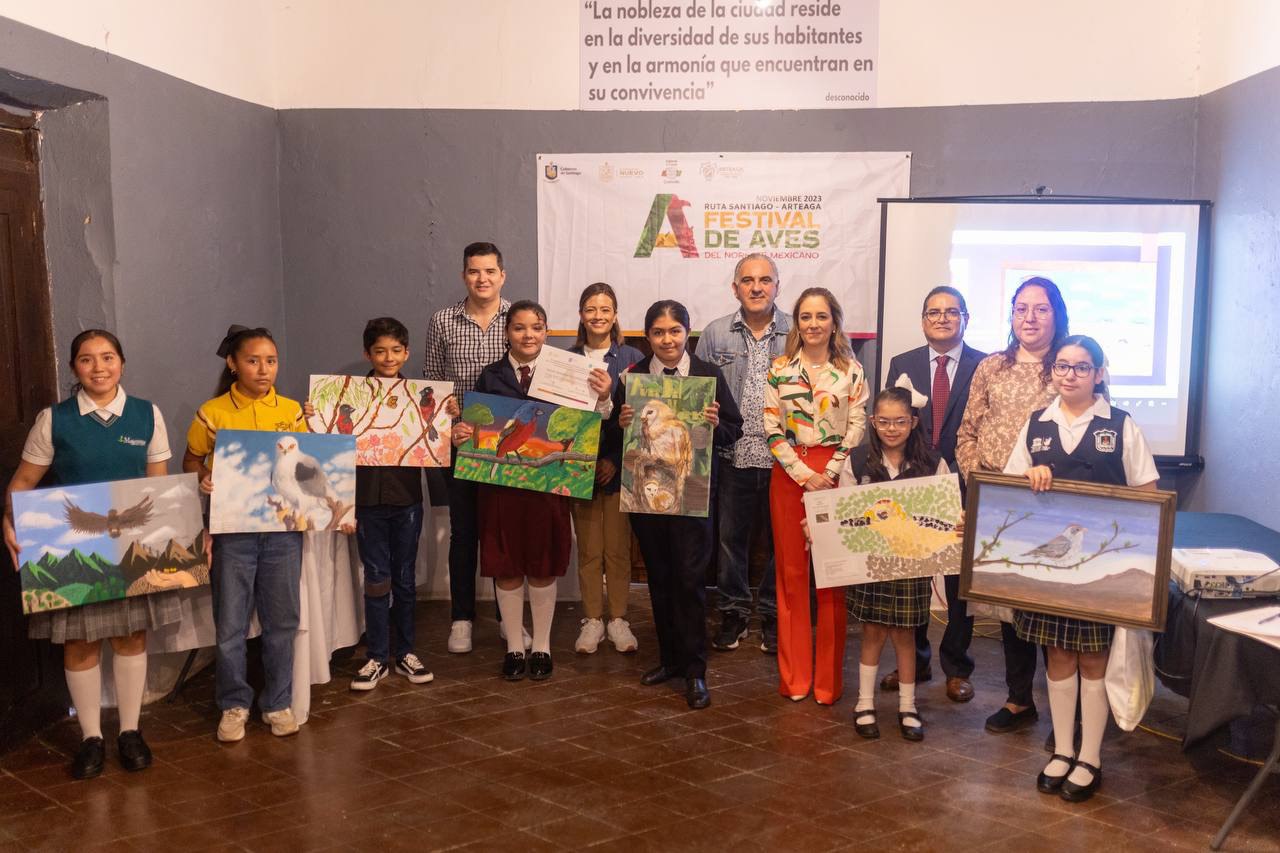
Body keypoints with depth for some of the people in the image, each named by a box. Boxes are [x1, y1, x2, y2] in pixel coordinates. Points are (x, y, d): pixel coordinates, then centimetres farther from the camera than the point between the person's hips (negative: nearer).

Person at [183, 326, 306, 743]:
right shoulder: (212, 413, -2)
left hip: (283, 527, 2)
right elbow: (191, 461, 7)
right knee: (230, 624, 6)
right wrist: (202, 479, -13)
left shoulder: (292, 410, 3)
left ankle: (278, 702, 25)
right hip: (233, 529, -1)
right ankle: (234, 704, 24)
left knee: (282, 622, 10)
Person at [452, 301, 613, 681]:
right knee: (506, 567, 8)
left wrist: (602, 399, -22)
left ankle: (541, 647, 25)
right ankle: (514, 647, 24)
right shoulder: (490, 377, 3)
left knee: (544, 567, 9)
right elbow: (476, 429, 2)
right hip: (500, 483, 1)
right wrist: (461, 435, -19)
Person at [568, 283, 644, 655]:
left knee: (618, 548, 5)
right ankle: (592, 620, 18)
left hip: (620, 467, -1)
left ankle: (618, 620, 18)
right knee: (588, 548, 6)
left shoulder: (633, 359, 1)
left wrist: (616, 460, -11)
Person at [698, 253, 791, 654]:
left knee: (780, 541, 9)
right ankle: (733, 612, 26)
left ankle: (773, 615, 25)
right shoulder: (714, 334, 5)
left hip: (781, 459, 0)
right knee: (730, 537, 10)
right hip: (731, 458, 1)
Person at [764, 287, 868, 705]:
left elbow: (857, 428, 0)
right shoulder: (780, 369, 5)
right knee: (791, 573, 5)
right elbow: (772, 429, 0)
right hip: (789, 475, 1)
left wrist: (829, 475, -10)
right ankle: (794, 675, 16)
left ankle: (829, 678, 13)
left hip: (835, 475, -1)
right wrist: (803, 474, -9)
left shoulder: (851, 369, 4)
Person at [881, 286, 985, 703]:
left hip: (963, 489, -2)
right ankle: (915, 660, 27)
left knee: (961, 579, 9)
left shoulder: (986, 366, -1)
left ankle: (957, 667, 24)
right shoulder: (901, 364, 6)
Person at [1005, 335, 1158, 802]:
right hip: (1047, 556, 3)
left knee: (1093, 657, 6)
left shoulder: (1121, 426, -1)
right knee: (1058, 653, 10)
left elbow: (1147, 495, -1)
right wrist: (1031, 476, -11)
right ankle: (1062, 751, 23)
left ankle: (1090, 759, 18)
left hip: (1101, 559, -2)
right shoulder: (1036, 424, 7)